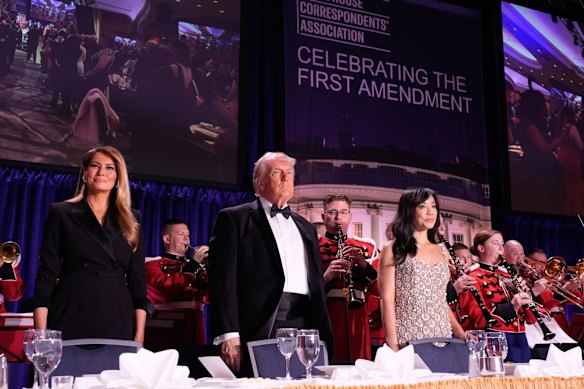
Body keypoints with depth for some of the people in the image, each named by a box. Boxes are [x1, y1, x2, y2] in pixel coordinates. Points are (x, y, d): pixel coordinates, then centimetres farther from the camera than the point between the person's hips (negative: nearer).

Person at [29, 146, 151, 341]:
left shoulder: (131, 220, 12)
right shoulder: (61, 213, 6)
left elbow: (138, 279, 9)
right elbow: (46, 273, 1)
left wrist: (139, 335, 1)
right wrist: (41, 333, -8)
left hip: (118, 322, 2)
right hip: (71, 318, -2)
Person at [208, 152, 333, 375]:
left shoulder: (306, 228, 23)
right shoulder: (234, 219, 6)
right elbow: (223, 279, -4)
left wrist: (324, 335, 14)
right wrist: (228, 334, -14)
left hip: (304, 325, 5)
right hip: (259, 329, -5)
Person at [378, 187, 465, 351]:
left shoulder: (442, 251, 15)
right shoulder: (393, 250, 1)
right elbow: (387, 300, -6)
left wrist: (462, 335, 10)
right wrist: (393, 345, -14)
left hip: (443, 338, 4)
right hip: (408, 341, -4)